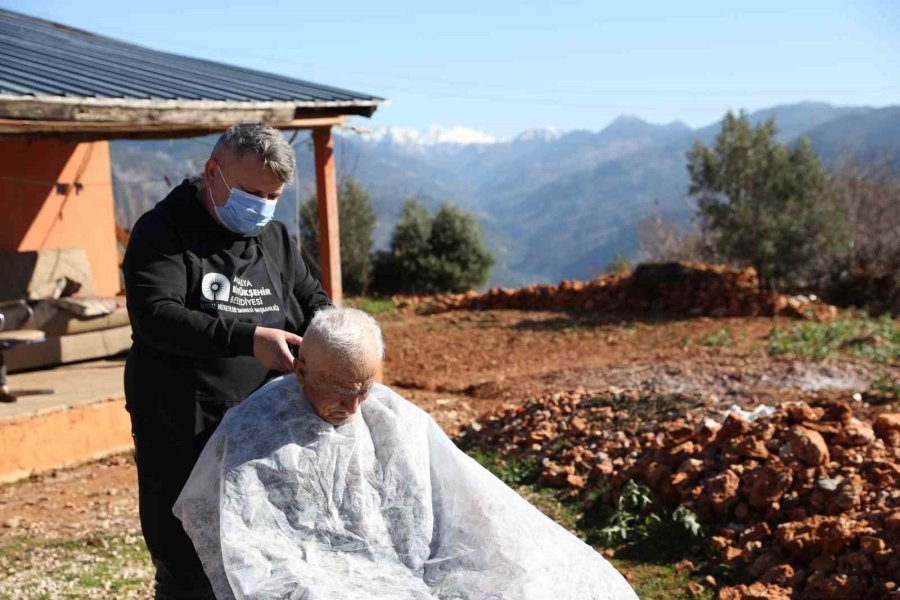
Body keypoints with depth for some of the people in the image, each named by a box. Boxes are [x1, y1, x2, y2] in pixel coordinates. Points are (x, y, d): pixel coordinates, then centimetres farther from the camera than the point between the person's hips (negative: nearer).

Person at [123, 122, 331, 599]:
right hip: (184, 441, -5)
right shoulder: (163, 232, -6)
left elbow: (313, 303, 18)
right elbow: (156, 315, -20)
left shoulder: (275, 238, 13)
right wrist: (247, 338, -31)